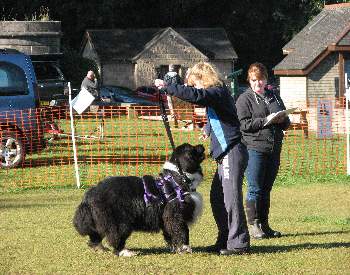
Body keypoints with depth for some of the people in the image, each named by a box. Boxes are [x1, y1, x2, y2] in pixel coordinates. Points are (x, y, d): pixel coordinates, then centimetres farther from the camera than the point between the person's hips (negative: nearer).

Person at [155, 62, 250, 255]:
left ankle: (239, 243, -7)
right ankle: (225, 240, 19)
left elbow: (195, 95, -27)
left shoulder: (218, 92, -11)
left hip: (232, 153, -11)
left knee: (231, 198, -9)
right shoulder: (215, 95, 19)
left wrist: (167, 87, -21)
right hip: (225, 155, 11)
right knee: (217, 198, 13)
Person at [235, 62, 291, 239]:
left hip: (274, 149, 5)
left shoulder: (274, 97, 19)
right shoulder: (244, 99, 1)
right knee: (255, 189, -5)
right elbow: (244, 124, -10)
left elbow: (286, 123, 20)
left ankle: (264, 225, 15)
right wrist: (266, 120, -17)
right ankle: (254, 226, 0)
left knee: (266, 189, 10)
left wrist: (282, 120, -3)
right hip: (254, 148, -5)